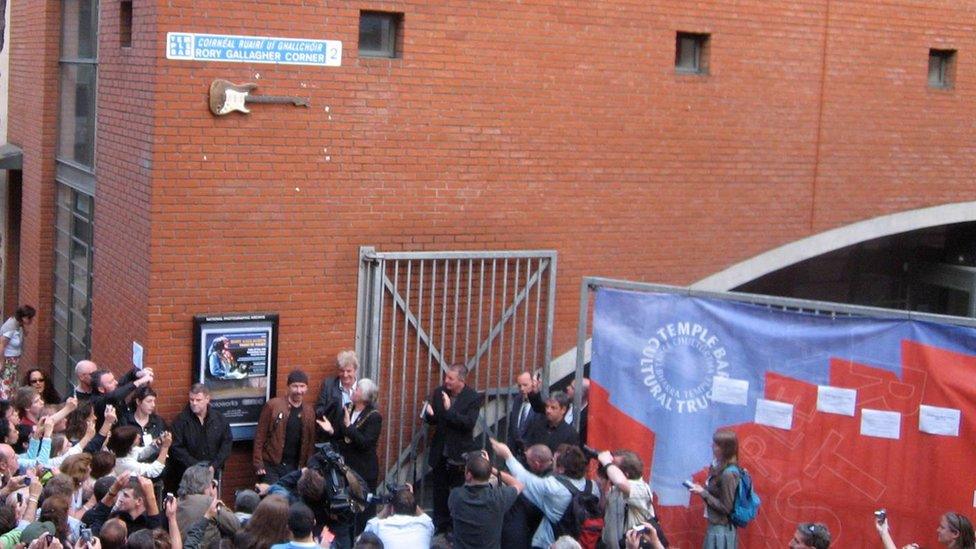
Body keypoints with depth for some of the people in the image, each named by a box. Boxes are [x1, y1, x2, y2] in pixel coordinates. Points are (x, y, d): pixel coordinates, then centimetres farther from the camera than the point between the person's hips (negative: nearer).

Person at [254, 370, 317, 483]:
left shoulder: (309, 411, 7)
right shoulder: (272, 406, -5)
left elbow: (311, 441, 10)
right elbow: (260, 436, -4)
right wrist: (258, 464, -9)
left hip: (295, 468, 3)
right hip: (271, 466, -3)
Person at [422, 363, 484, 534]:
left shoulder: (473, 398, -11)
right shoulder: (439, 393, 3)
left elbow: (469, 423, -21)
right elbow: (433, 420, 9)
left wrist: (449, 410, -28)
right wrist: (430, 414, -14)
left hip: (459, 455, -5)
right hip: (440, 454, 5)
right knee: (440, 492, 12)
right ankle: (440, 527, 23)